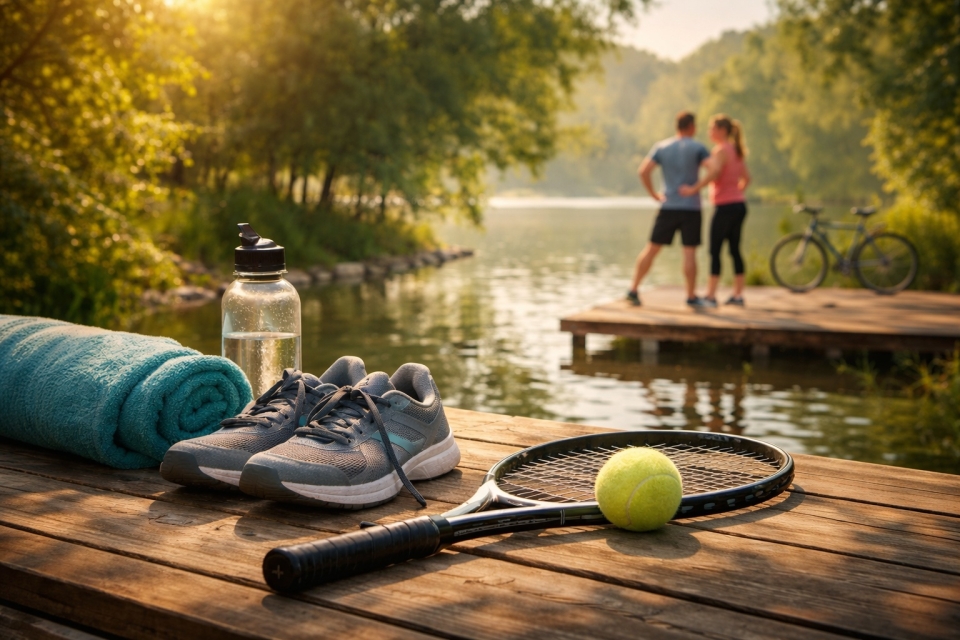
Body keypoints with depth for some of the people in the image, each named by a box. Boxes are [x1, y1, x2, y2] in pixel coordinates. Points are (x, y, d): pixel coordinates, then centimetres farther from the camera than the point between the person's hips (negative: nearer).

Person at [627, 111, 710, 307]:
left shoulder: (661, 147, 5)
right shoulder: (697, 148, -2)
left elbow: (643, 171, -5)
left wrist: (654, 195, 5)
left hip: (668, 207, 3)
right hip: (691, 208, -3)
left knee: (651, 249, 7)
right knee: (689, 252, -1)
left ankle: (633, 290, 6)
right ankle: (691, 297, 3)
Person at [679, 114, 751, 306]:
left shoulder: (721, 150, -12)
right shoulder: (737, 151, 14)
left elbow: (714, 172, -30)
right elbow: (746, 178, 21)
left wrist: (694, 189, -28)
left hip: (725, 206, -8)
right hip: (739, 205, 9)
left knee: (715, 250, -5)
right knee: (734, 249, 10)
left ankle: (711, 296, -5)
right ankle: (738, 295, 13)